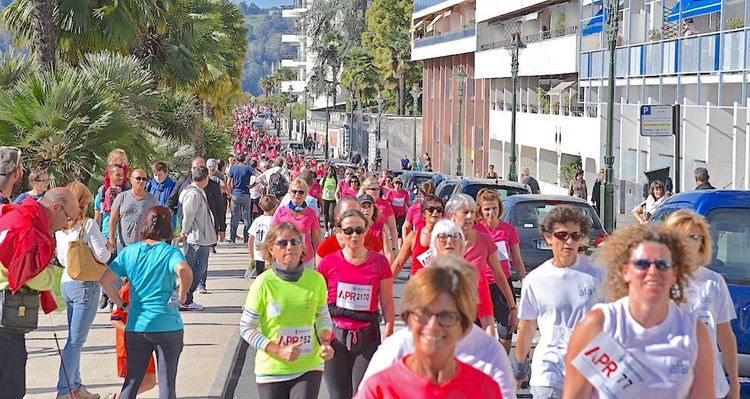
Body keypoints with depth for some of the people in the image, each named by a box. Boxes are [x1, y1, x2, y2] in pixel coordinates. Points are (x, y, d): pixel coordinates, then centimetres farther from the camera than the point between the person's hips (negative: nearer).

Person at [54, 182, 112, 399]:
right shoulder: (88, 225, -13)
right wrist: (109, 249, 5)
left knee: (74, 338, 15)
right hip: (86, 285, -7)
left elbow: (61, 258, 13)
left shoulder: (60, 227, 6)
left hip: (66, 282, 7)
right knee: (76, 340, -5)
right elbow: (102, 256, -15)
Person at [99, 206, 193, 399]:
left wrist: (121, 304, 8)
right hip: (167, 326, -3)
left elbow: (104, 279, 0)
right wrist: (182, 294, -11)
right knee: (167, 382, 6)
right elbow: (184, 272, -28)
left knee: (132, 380, 13)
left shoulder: (129, 251, 4)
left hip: (136, 326, 3)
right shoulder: (170, 251, -7)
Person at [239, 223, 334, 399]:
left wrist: (325, 342, -5)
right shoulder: (264, 283, -10)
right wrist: (279, 351, -16)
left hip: (308, 367, 1)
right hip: (272, 370, -1)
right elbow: (246, 328, -6)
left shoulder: (316, 280, -1)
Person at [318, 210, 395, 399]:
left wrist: (388, 336, -4)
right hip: (335, 337, 0)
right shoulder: (329, 263, -1)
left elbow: (387, 302, 2)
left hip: (367, 337, 0)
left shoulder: (379, 262, -1)